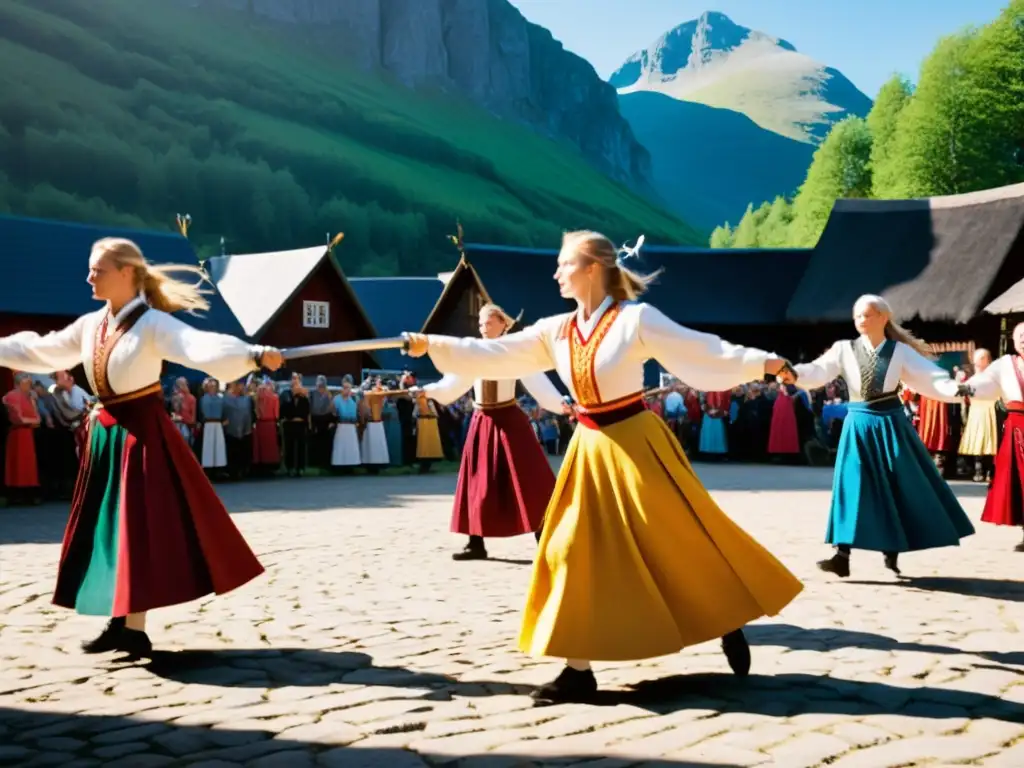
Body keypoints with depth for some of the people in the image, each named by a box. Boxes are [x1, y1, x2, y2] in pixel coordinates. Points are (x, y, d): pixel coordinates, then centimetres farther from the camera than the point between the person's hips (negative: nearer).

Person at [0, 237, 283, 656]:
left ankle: (133, 627, 0)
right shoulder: (90, 325, 8)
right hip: (106, 434, 8)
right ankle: (122, 622, 20)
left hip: (142, 434, -8)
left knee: (143, 525, -6)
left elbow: (203, 348, -30)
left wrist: (256, 355, -47)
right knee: (109, 527, 11)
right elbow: (39, 351, 24)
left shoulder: (153, 324, -14)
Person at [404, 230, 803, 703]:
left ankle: (728, 623, 25)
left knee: (679, 544, -1)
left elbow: (702, 351, -12)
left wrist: (761, 363, -20)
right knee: (576, 552, 2)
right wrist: (432, 345, -2)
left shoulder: (636, 319, -11)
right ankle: (579, 669, 9)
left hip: (636, 445, -5)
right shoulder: (554, 331, 4)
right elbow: (494, 356, 4)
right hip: (590, 450, 6)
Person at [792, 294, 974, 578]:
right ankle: (842, 556, -10)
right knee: (853, 485, -8)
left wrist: (955, 389, -25)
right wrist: (795, 373, -31)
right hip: (860, 426, 0)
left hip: (891, 425, 0)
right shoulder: (844, 349, 2)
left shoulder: (900, 351, 0)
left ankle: (892, 553, 21)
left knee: (898, 487, 5)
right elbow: (818, 372, -10)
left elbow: (930, 377, -6)